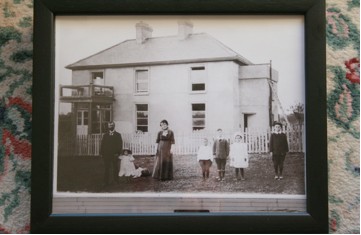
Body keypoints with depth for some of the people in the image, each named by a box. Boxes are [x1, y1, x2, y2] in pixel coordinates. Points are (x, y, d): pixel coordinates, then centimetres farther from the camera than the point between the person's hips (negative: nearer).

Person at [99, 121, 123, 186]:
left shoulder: (118, 135, 8)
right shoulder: (105, 135, 14)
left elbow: (120, 144, 3)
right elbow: (102, 145, 12)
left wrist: (118, 153, -8)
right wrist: (101, 153, 1)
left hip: (115, 155, -1)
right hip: (106, 155, 1)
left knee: (115, 168, 3)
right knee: (107, 168, -1)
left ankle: (115, 180, 12)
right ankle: (106, 181, 0)